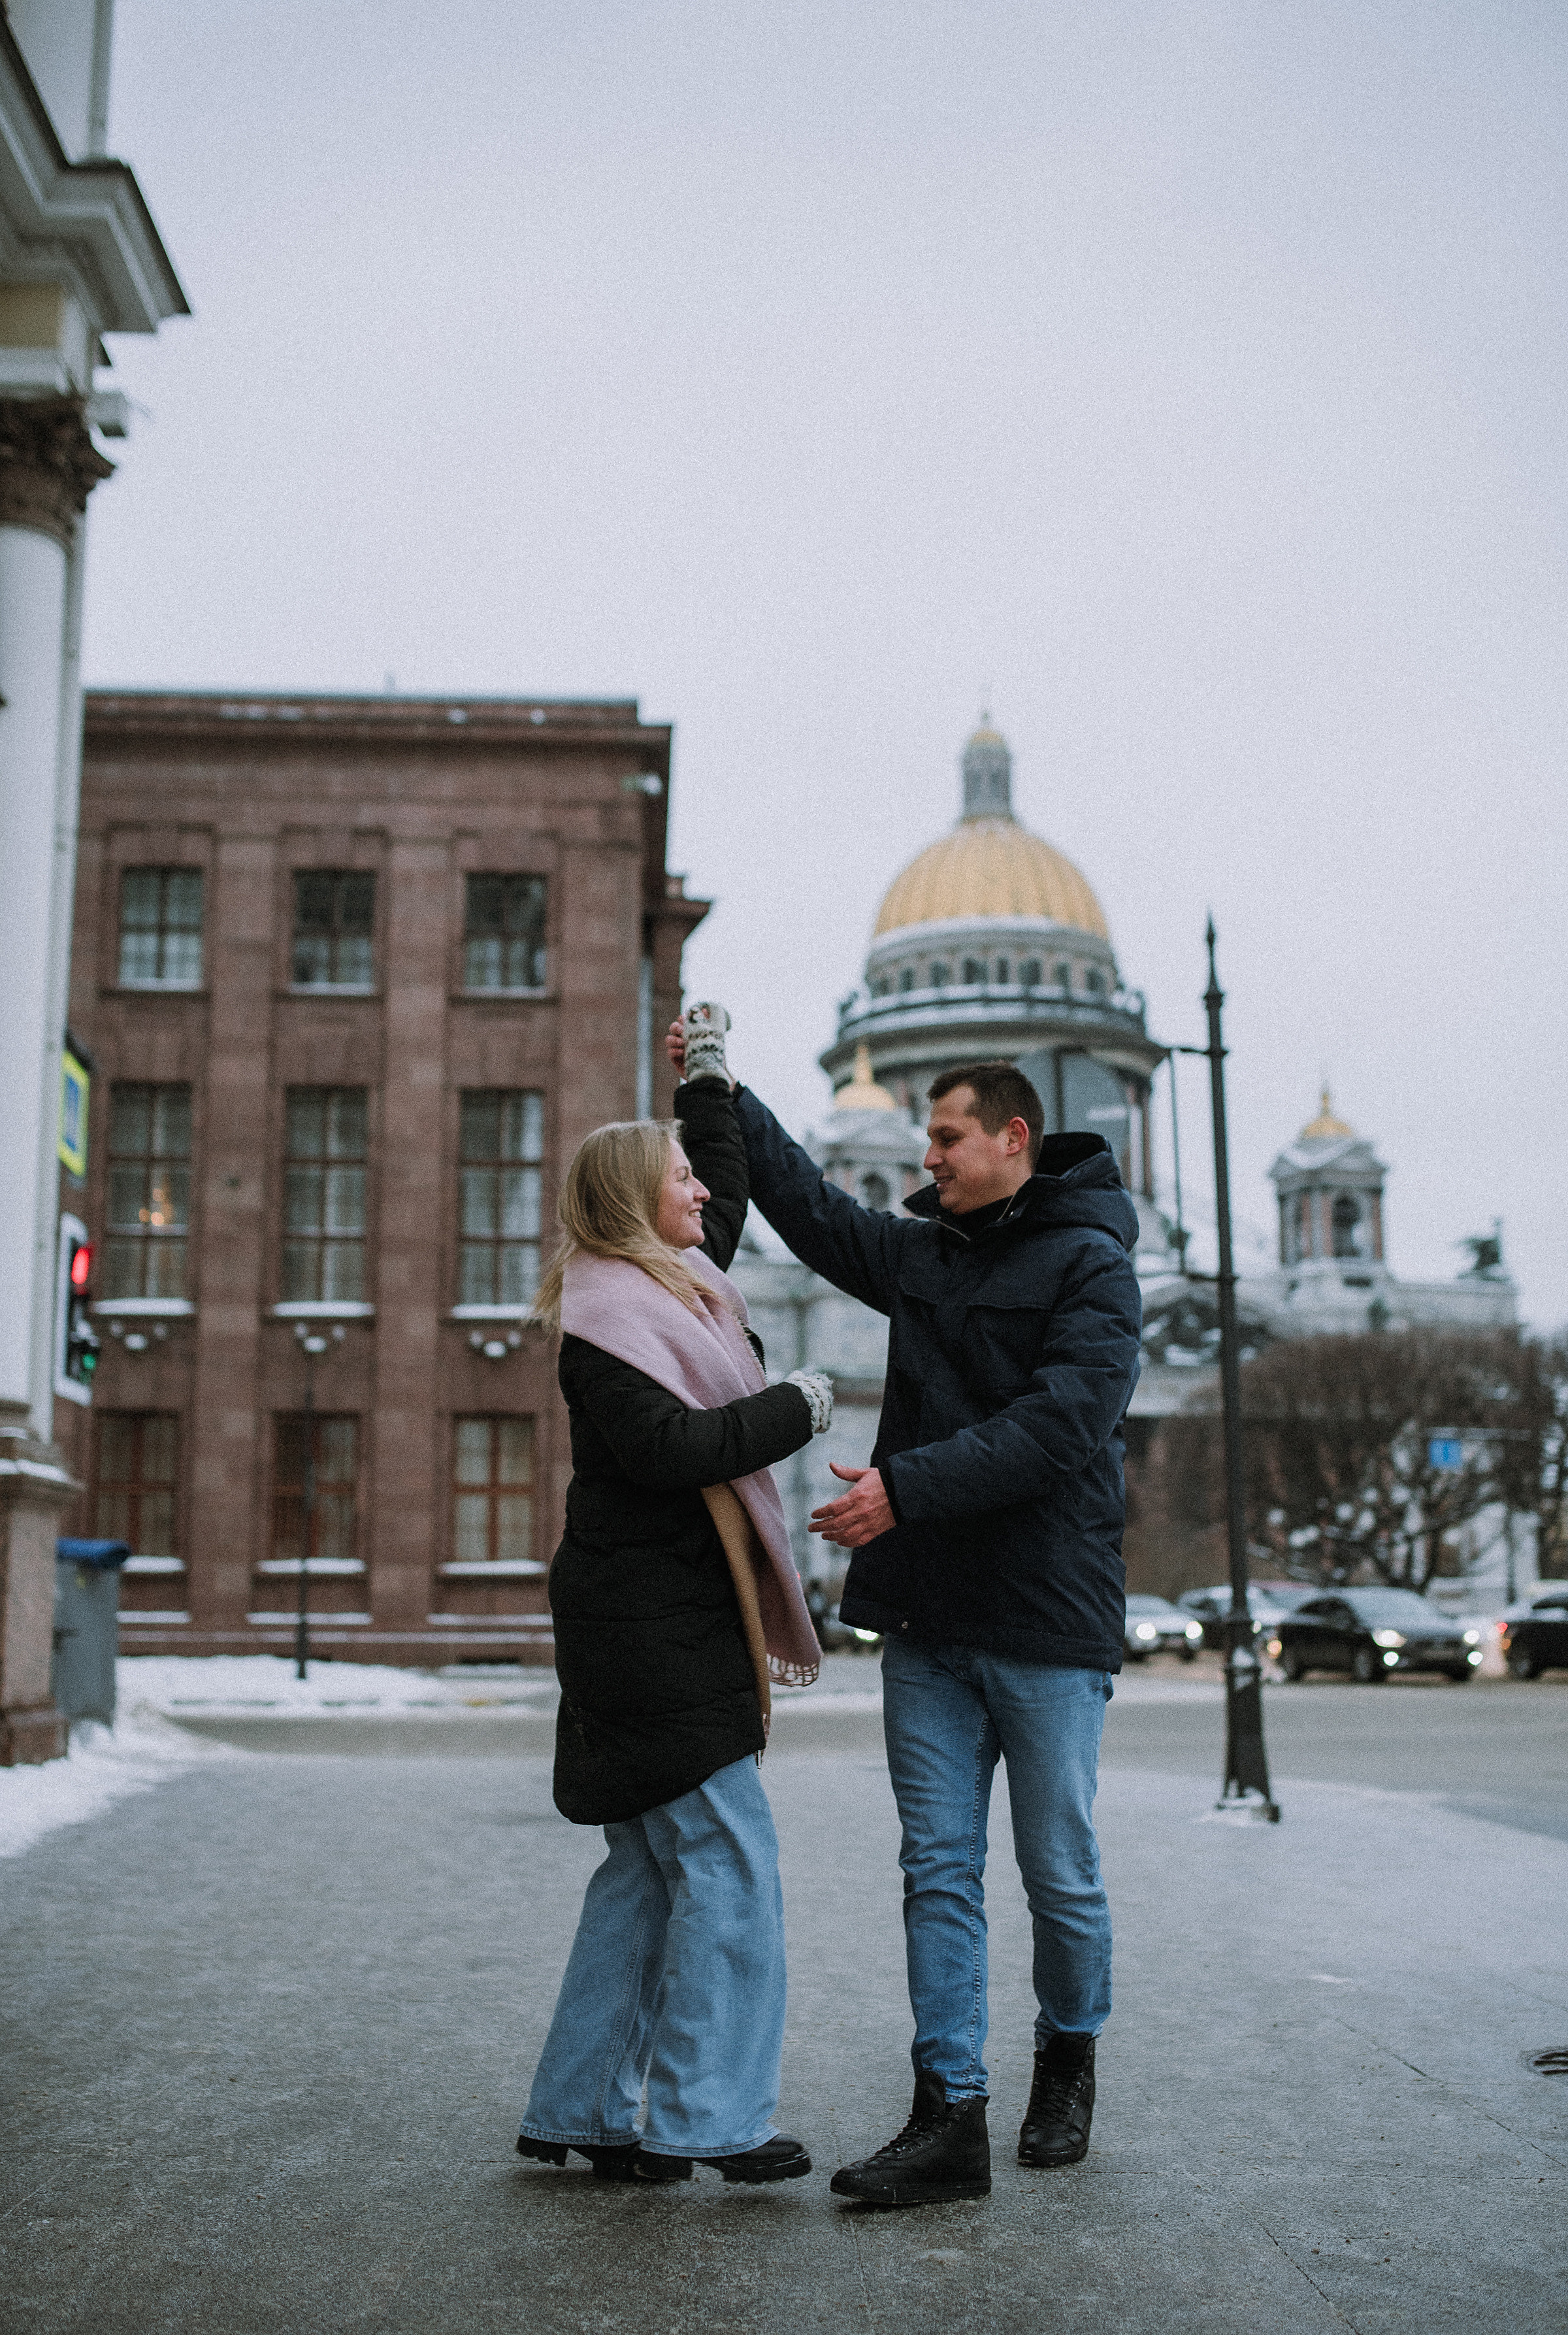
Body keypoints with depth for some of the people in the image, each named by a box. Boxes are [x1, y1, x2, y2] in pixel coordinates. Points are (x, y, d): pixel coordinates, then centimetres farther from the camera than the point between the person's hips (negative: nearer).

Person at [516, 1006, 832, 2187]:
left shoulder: (675, 1282, 16)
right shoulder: (604, 1310, -13)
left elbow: (728, 1195, 35)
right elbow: (667, 1447, -24)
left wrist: (712, 1078, 31)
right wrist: (794, 1408, -13)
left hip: (678, 1621, 10)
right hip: (651, 1623, -10)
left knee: (650, 1868, 12)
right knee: (728, 1857, -9)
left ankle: (583, 2110, 18)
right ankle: (705, 2114, -3)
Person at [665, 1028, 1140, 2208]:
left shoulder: (1089, 1264, -7)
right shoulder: (920, 1252, 13)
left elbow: (1055, 1427, -19)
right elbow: (813, 1208, 28)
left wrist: (906, 1486, -24)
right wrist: (727, 1099, 26)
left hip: (1049, 1623, -5)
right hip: (928, 1620, 6)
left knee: (1061, 1874, 7)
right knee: (940, 1871, 3)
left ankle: (1069, 2060, 31)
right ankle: (950, 2117, 6)